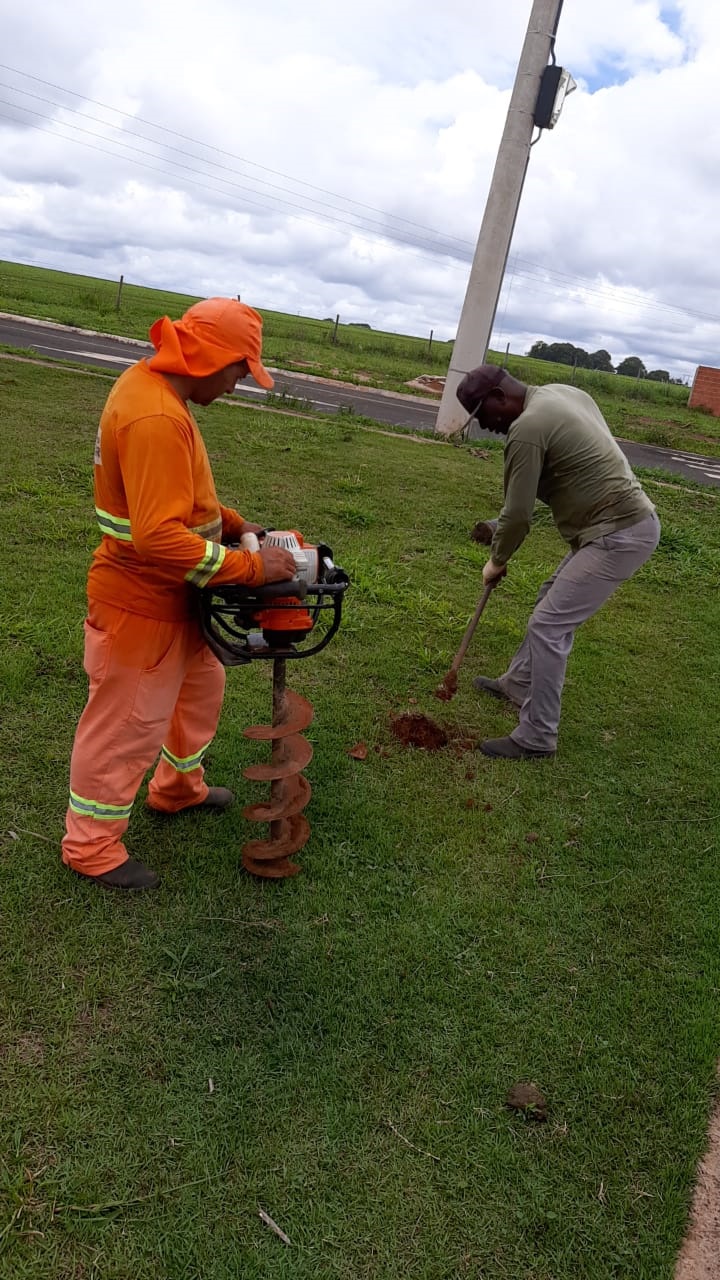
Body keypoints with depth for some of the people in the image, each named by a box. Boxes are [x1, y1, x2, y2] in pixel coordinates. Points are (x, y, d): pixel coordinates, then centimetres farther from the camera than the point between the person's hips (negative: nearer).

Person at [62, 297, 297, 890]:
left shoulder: (152, 386, 3)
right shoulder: (156, 419, -30)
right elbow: (160, 539, -35)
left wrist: (228, 523, 6)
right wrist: (251, 567, -28)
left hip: (173, 597, 10)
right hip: (141, 604, -10)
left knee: (201, 685, 26)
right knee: (127, 725, 6)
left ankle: (178, 787, 49)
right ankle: (91, 847, 27)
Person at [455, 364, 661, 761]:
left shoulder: (526, 429, -18)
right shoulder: (562, 392, 11)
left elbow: (518, 513, -13)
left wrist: (496, 561, 4)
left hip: (618, 535, -10)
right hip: (629, 519, 10)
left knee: (547, 626, -8)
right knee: (552, 600, 23)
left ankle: (537, 738, 1)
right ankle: (519, 685, 39)